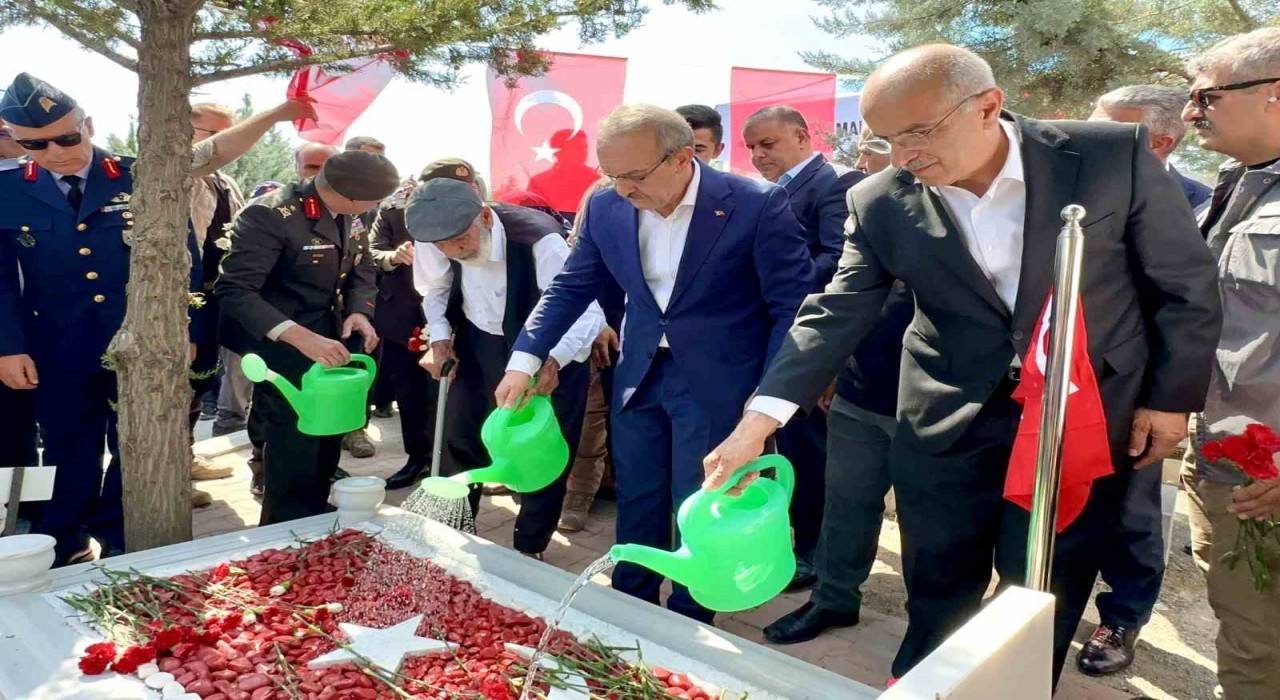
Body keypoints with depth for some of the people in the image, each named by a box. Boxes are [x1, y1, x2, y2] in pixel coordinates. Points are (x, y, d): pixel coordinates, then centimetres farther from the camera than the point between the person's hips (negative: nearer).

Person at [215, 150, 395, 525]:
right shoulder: (270, 215, -24)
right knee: (296, 447, -2)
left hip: (329, 339, 7)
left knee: (326, 443, 16)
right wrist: (300, 336, -41)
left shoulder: (346, 217, 0)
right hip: (282, 348, -7)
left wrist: (359, 311, -11)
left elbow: (362, 270, 11)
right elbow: (234, 291, -29)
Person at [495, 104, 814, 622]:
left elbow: (793, 307, -13)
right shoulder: (607, 208, -4)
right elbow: (570, 288, 6)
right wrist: (524, 361, -4)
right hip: (640, 375, 5)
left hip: (716, 382, -4)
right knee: (636, 502, 16)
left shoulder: (757, 205, -17)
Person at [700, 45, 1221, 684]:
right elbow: (837, 313, -10)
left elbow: (1186, 285, -2)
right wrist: (758, 421, -20)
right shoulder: (880, 204, -9)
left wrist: (1171, 397, 0)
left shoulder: (1115, 154, -12)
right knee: (937, 597, 12)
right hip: (946, 422, 1)